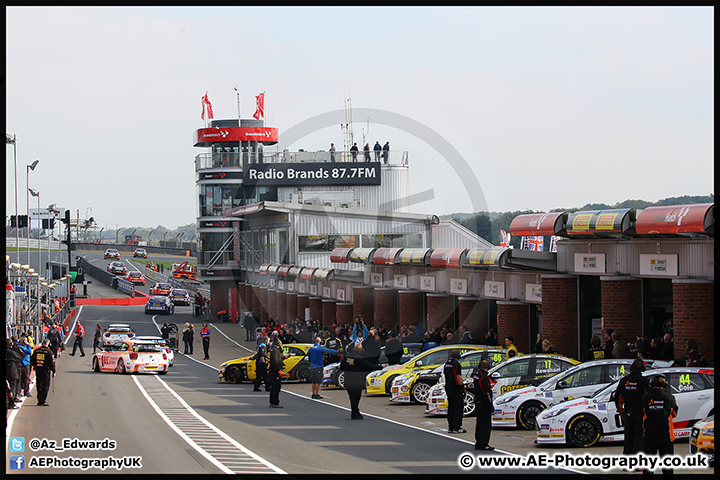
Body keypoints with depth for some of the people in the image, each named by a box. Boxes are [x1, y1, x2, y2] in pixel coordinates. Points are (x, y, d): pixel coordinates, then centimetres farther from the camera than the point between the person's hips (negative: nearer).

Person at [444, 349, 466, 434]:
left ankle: (450, 427, 12)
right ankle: (457, 428, -6)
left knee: (451, 408, 12)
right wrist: (462, 386, -10)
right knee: (458, 408, -4)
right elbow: (458, 377, -19)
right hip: (456, 389, -8)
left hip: (448, 388, 8)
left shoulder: (446, 364, 11)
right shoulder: (456, 364, -15)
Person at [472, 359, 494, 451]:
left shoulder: (476, 373, 6)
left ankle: (478, 444, 22)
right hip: (484, 404, -9)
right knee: (486, 424, -6)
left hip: (478, 402, 9)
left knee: (479, 423, 16)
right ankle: (483, 445, -7)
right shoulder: (483, 376, -19)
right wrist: (491, 404, -18)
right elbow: (486, 392, -21)